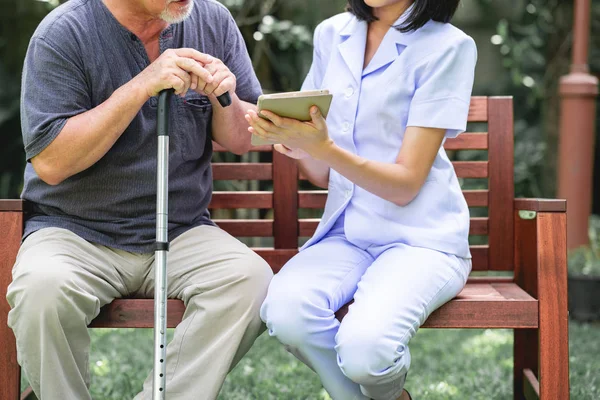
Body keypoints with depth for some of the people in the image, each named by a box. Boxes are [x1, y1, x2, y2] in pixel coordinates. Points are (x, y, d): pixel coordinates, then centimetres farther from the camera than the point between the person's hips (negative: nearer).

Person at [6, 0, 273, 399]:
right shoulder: (63, 33, -9)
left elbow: (243, 142, 10)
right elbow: (50, 164, -17)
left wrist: (225, 99, -13)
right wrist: (141, 87, -22)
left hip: (182, 232, 3)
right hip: (74, 231, -3)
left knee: (251, 278, -26)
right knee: (43, 288, -34)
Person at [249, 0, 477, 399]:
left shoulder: (447, 46, -8)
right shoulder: (332, 34, 8)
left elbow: (406, 184, -12)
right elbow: (324, 175, 10)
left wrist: (324, 149, -25)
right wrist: (300, 149, -12)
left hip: (421, 237, -4)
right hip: (346, 232, 4)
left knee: (364, 347, -31)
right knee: (285, 309, -28)